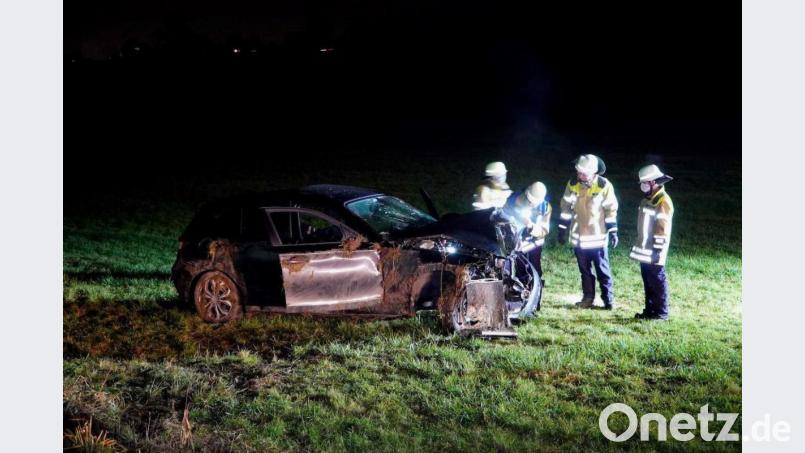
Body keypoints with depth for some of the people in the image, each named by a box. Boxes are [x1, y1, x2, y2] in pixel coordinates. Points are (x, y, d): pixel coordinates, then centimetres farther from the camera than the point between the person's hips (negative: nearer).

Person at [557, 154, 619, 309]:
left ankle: (608, 298, 7)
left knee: (603, 270, 0)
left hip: (597, 236, -3)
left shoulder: (604, 185, -11)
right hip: (579, 235, 3)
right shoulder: (573, 184, -3)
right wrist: (562, 230, 6)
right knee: (585, 270, 12)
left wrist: (613, 232, -5)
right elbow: (566, 207, 6)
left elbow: (610, 210, -4)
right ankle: (588, 298, 20)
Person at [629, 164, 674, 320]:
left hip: (654, 253, -9)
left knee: (657, 281, -4)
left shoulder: (663, 201, -15)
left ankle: (661, 312, 2)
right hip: (644, 250, 9)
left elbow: (663, 228, -18)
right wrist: (639, 245, 22)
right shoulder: (647, 200, 14)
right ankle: (649, 310, 21)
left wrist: (658, 250, -20)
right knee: (647, 281, 13)